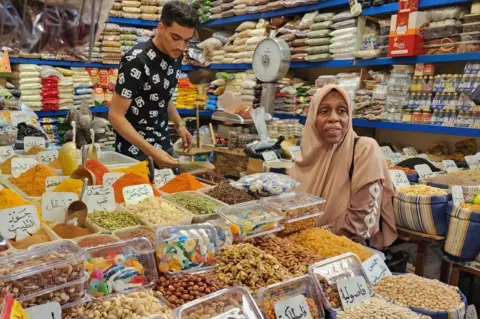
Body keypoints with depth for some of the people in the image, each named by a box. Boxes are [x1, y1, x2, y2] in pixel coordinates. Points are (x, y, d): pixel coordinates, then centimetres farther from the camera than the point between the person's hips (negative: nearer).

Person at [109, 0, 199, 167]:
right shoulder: (136, 61, -22)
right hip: (136, 152, -7)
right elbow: (116, 115, -20)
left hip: (164, 145, 7)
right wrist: (151, 151, -27)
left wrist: (179, 125, 3)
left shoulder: (175, 57, 0)